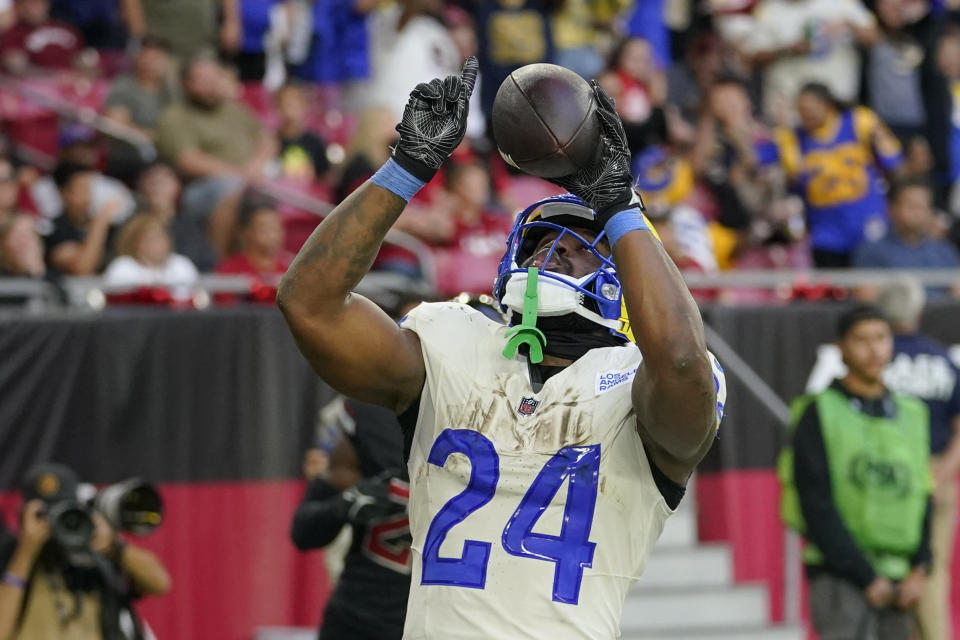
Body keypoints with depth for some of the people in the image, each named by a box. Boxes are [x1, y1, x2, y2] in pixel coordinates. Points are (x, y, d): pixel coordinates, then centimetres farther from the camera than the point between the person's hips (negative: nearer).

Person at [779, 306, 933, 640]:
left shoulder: (911, 416, 15)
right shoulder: (819, 415, -2)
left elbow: (922, 500, 13)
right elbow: (817, 507, -9)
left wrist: (919, 570, -3)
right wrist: (867, 579, -13)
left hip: (897, 583, 6)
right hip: (840, 578, -5)